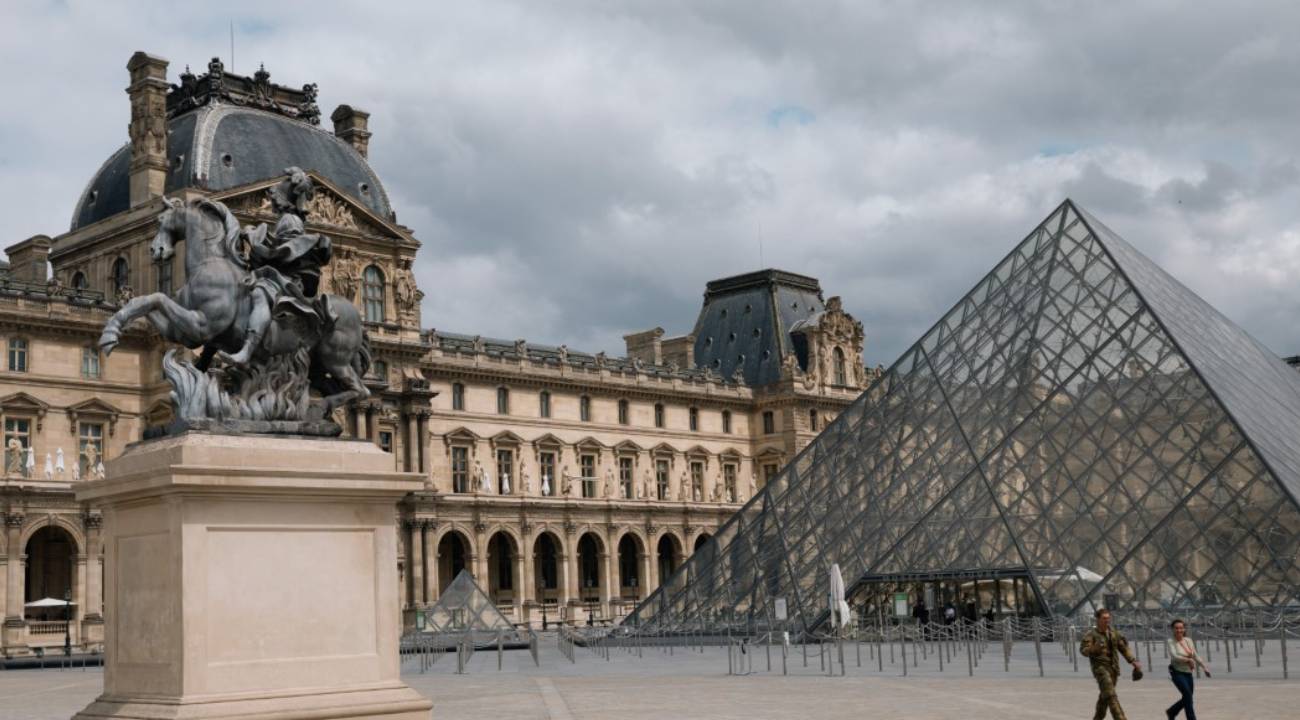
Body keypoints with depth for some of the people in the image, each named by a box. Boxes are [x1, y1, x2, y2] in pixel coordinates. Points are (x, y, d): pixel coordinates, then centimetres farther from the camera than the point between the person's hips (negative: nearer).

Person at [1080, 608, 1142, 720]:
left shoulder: (1114, 633, 10)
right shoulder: (1091, 634, -6)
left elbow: (1124, 648, 14)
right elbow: (1083, 650, -15)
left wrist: (1133, 661, 2)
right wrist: (1094, 648, -35)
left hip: (1113, 668, 6)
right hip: (1100, 667, -6)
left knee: (1105, 696, 13)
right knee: (1110, 694, -18)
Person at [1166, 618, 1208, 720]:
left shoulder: (1188, 640, 4)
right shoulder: (1171, 642, -11)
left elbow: (1195, 656, 11)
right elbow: (1174, 656, -25)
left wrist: (1205, 667, 4)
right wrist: (1187, 660, -40)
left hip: (1188, 673, 6)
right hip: (1177, 673, -6)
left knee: (1186, 698, 12)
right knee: (1187, 694, -19)